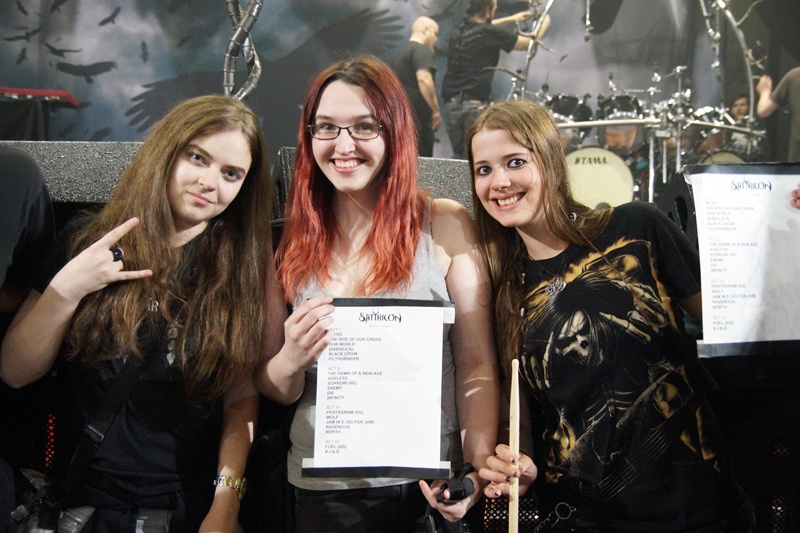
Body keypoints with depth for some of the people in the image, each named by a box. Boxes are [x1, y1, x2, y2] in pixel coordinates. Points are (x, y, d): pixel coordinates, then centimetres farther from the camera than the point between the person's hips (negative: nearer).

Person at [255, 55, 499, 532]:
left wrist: (479, 466, -18)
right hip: (323, 492, 2)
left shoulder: (445, 224, -8)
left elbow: (477, 365, -6)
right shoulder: (293, 241, -1)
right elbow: (276, 391, 3)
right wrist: (292, 360, -17)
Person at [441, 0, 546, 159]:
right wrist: (545, 24, 22)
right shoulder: (490, 33, -7)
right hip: (474, 104, -6)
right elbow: (530, 43, 3)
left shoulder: (459, 29, 12)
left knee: (459, 157, 12)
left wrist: (511, 19, 42)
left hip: (451, 103, 7)